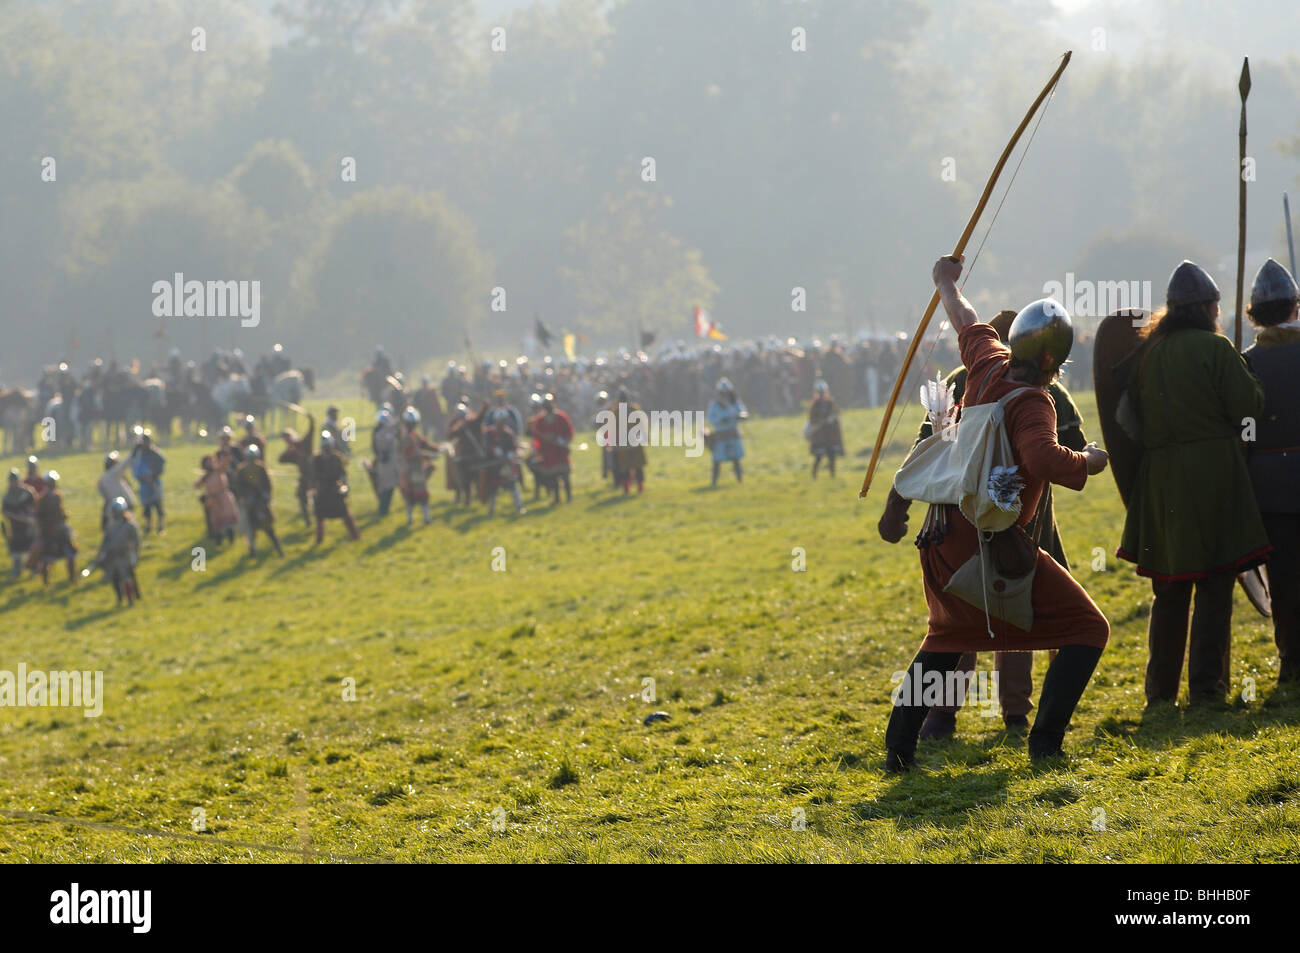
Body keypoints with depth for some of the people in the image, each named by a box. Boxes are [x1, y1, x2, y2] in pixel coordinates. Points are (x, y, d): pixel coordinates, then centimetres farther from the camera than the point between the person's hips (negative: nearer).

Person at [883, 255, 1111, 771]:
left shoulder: (990, 368, 2)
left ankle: (898, 746, 24)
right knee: (1087, 629, 3)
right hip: (992, 548, -8)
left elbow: (970, 326, 23)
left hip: (942, 541, 8)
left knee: (947, 637, 29)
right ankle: (1045, 741, -5)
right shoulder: (1032, 404, -20)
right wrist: (1087, 463, -19)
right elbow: (1043, 459, -38)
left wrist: (948, 286, 43)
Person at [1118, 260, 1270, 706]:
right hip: (1212, 473, -5)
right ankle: (1206, 687, -3)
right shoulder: (1215, 349, -9)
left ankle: (1160, 690, 16)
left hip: (1159, 480, 5)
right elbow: (1250, 406, -9)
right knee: (1215, 586, 0)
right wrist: (1242, 372, 9)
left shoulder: (1147, 352, 8)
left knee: (1169, 589, 14)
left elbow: (1135, 412, 12)